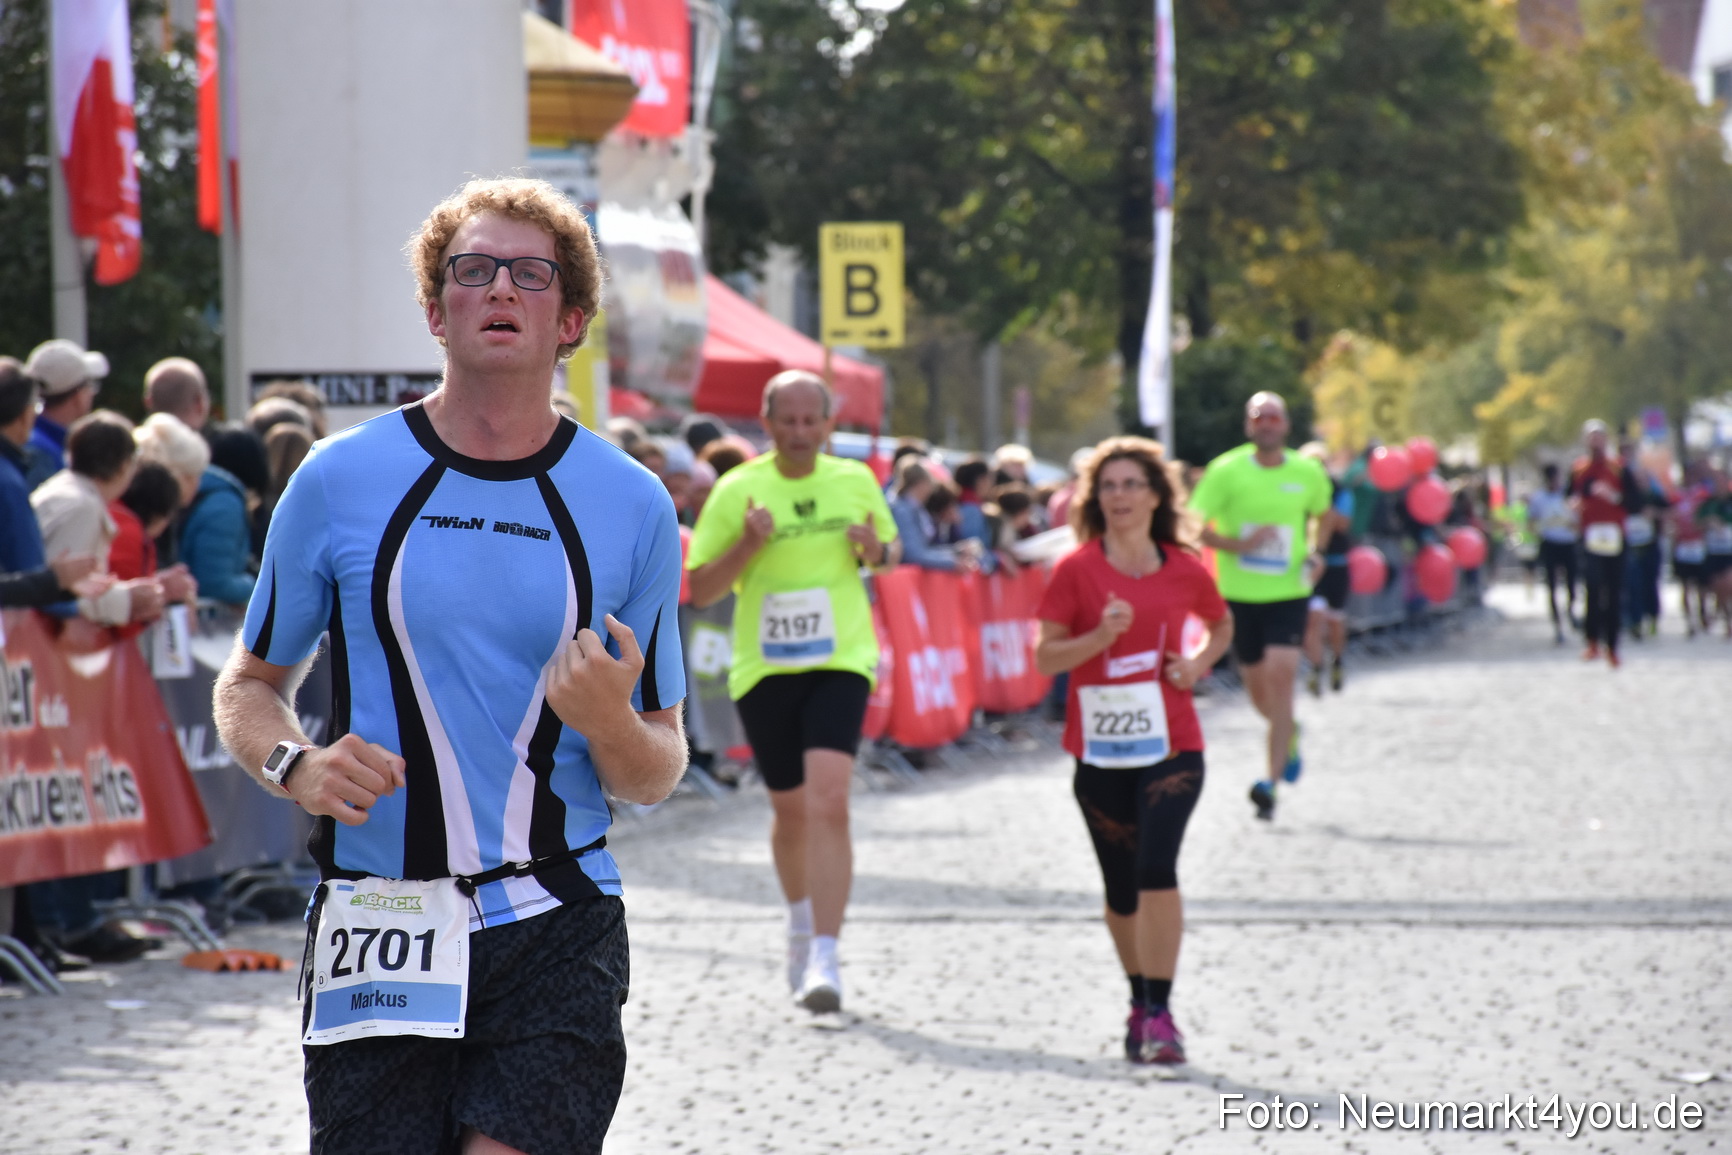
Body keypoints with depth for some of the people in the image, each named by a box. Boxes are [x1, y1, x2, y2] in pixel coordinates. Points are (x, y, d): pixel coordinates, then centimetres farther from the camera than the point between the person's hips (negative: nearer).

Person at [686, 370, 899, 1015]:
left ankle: (824, 959, -22)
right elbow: (701, 591, -2)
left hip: (839, 663, -1)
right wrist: (747, 545, -19)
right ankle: (801, 919, 43)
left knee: (828, 801, -19)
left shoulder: (856, 482, 4)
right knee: (790, 810, 13)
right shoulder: (736, 491, -3)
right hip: (763, 670, 1)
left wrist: (874, 552, -5)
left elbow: (889, 554, 19)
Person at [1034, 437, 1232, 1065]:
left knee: (1157, 870, -18)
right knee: (1122, 889, 10)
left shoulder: (1184, 569, 3)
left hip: (1170, 743, -1)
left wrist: (1199, 663, 2)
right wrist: (1100, 636, -20)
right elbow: (1046, 655, -4)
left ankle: (1160, 1014, -15)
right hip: (1099, 748, 1)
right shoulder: (1077, 570, -1)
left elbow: (1222, 624, 22)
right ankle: (1140, 1001, 31)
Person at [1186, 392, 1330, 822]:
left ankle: (1272, 782, -18)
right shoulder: (1227, 471, -7)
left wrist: (1314, 553, 4)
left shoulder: (1308, 473, 1)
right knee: (1258, 688, 12)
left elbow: (1321, 514, 21)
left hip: (1289, 593, -1)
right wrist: (1237, 545, -20)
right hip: (1239, 594, 1)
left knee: (1280, 677, -18)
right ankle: (1289, 734, 47)